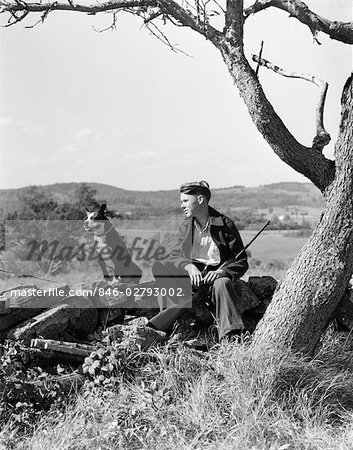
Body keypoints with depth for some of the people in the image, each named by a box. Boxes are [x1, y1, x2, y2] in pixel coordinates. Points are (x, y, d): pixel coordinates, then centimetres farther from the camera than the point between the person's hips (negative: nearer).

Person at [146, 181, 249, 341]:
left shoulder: (225, 225, -5)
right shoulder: (186, 226, 9)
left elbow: (241, 262, -3)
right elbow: (174, 256, 3)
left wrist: (221, 271, -24)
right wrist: (189, 267, -21)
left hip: (216, 274, -3)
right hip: (192, 273, 4)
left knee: (222, 284, -39)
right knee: (158, 268, -21)